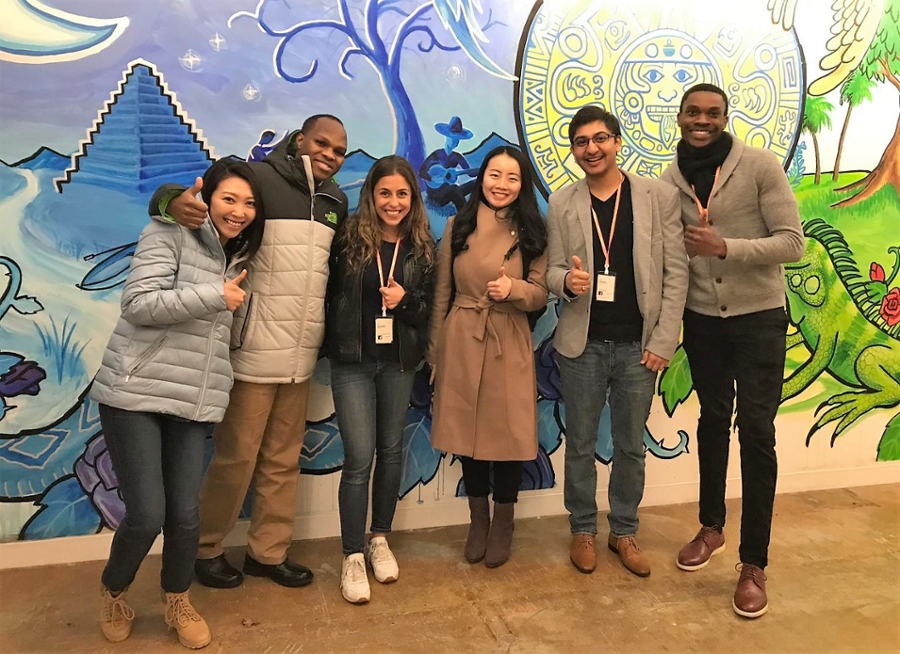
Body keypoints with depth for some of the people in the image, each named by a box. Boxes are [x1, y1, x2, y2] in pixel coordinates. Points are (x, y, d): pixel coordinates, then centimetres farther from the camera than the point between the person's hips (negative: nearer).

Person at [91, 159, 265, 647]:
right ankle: (112, 594, 28)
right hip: (134, 394, -5)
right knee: (146, 514, -4)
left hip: (193, 403, 5)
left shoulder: (237, 257, 15)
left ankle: (177, 603, 31)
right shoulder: (169, 235, -5)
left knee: (184, 513, 4)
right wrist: (214, 296, -15)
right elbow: (138, 304, -17)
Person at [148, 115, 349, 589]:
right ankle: (206, 550, 26)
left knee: (283, 461, 14)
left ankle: (268, 552, 30)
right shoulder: (259, 178, -6)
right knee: (235, 458, 4)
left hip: (300, 357, 6)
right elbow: (171, 195, -7)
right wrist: (177, 201, -30)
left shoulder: (336, 202, 12)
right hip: (253, 353, -6)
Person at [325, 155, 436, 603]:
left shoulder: (421, 246, 3)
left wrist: (406, 300, -14)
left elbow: (428, 306, 4)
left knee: (391, 450, 12)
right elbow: (328, 292, -2)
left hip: (399, 362, 3)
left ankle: (379, 539, 32)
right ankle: (352, 556, 12)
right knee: (359, 457, -4)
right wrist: (330, 343, -10)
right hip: (352, 361, -3)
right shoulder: (348, 237, -6)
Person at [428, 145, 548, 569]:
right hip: (461, 344, 1)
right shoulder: (457, 227, 4)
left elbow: (540, 295, 1)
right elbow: (441, 293, 5)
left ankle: (502, 524, 27)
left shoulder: (531, 233, 3)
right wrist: (436, 352, 4)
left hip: (509, 347, -1)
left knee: (508, 435, 4)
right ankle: (478, 520, 31)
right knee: (467, 433, 10)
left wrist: (514, 289, -21)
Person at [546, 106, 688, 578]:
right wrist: (567, 281, -20)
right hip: (581, 344, 1)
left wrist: (663, 340, -7)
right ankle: (583, 530, 31)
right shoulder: (562, 204, 2)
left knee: (631, 446, 13)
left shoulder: (659, 196, -1)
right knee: (580, 444, 12)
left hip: (638, 345, 0)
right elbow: (553, 270, 5)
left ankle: (624, 531, 32)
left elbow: (676, 272, -2)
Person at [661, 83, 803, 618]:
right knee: (713, 420, 16)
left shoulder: (760, 165, -11)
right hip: (702, 317, 4)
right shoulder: (671, 180, 1)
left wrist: (725, 247, -26)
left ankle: (755, 563, 12)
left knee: (755, 430, -2)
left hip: (758, 317, -3)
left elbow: (793, 243, -15)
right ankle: (712, 527, 35)